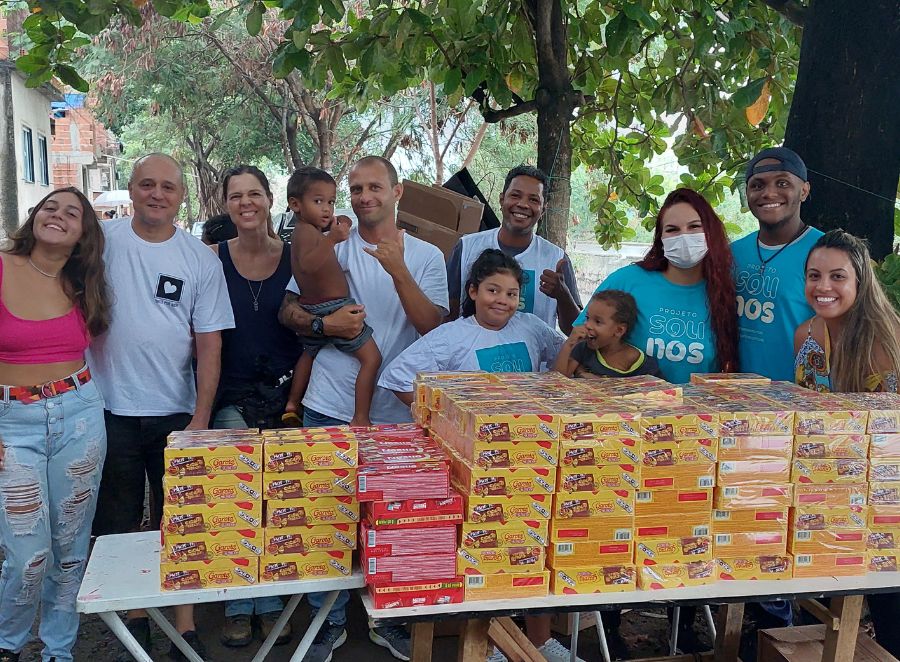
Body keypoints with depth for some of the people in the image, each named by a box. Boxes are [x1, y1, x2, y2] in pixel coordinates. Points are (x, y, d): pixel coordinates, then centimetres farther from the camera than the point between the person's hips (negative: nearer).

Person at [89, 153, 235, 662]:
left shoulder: (201, 259, -1)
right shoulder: (104, 240, -1)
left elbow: (210, 342, -1)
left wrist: (202, 418, -7)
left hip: (176, 411, 0)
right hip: (111, 409, 1)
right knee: (121, 524, 12)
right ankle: (136, 620, 29)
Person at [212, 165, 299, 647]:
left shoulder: (294, 256, 1)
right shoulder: (213, 258, 0)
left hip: (284, 395, 1)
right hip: (232, 399, 0)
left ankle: (271, 602, 21)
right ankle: (237, 606, 18)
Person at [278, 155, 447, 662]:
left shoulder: (426, 256, 3)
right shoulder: (330, 250, 6)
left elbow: (433, 326, -8)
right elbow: (288, 311, 7)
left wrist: (398, 270, -18)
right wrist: (323, 323, -14)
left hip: (397, 411, -1)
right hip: (331, 407, 1)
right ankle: (329, 620, 26)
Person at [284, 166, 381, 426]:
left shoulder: (304, 230, 14)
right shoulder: (307, 231, -16)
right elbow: (308, 264, -34)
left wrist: (336, 226, 19)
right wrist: (331, 239, -47)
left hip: (311, 309, 10)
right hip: (334, 309, -10)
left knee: (309, 353, 32)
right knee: (371, 357, -8)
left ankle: (292, 404, 41)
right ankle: (360, 419, -11)